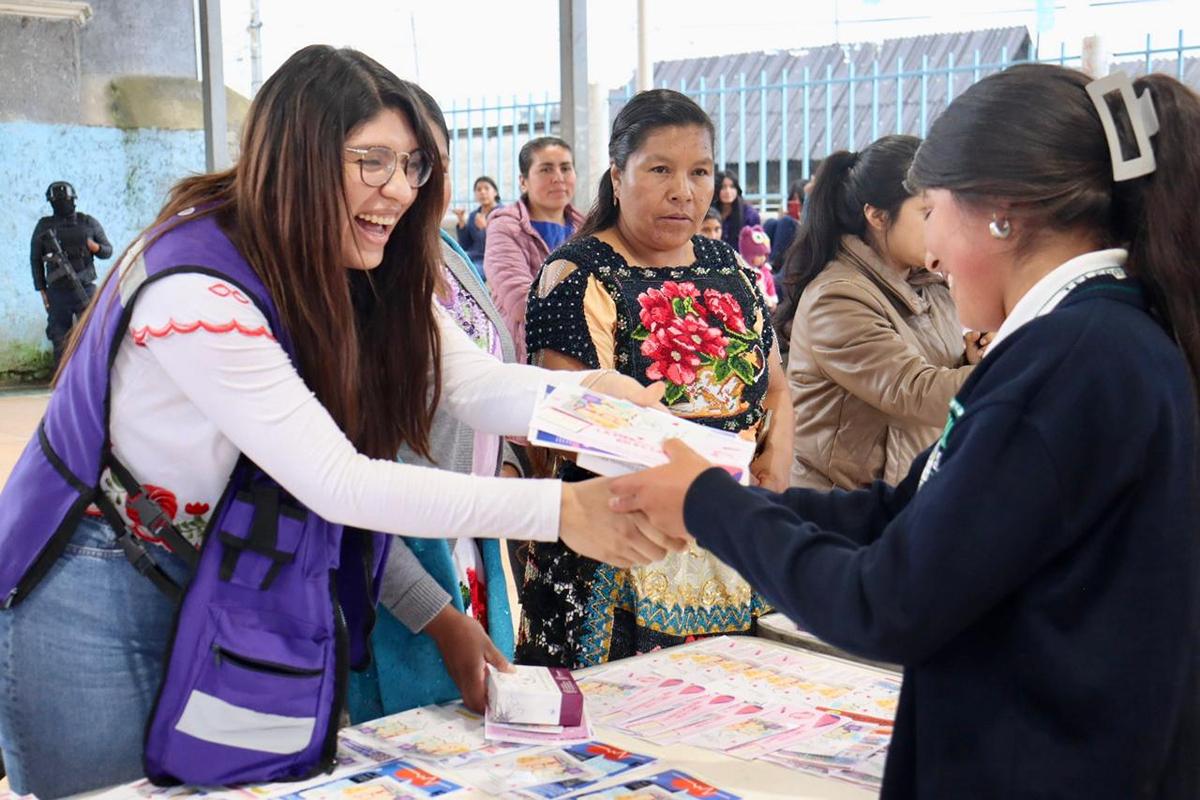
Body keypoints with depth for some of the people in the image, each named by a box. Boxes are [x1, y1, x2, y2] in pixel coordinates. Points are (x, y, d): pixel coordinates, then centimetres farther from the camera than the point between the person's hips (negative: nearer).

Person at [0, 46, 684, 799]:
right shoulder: (195, 289, -30)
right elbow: (336, 482, -34)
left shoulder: (367, 277, -6)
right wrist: (559, 510, -37)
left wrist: (593, 395, -37)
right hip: (95, 593, -6)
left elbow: (479, 383, -15)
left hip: (230, 587, 7)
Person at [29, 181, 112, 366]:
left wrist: (95, 247, -13)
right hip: (57, 293, 1)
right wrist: (42, 291, 6)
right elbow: (35, 259, 10)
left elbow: (108, 250, 10)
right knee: (60, 343, 4)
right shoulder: (44, 226, 5)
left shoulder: (89, 223, 4)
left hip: (85, 289, -1)